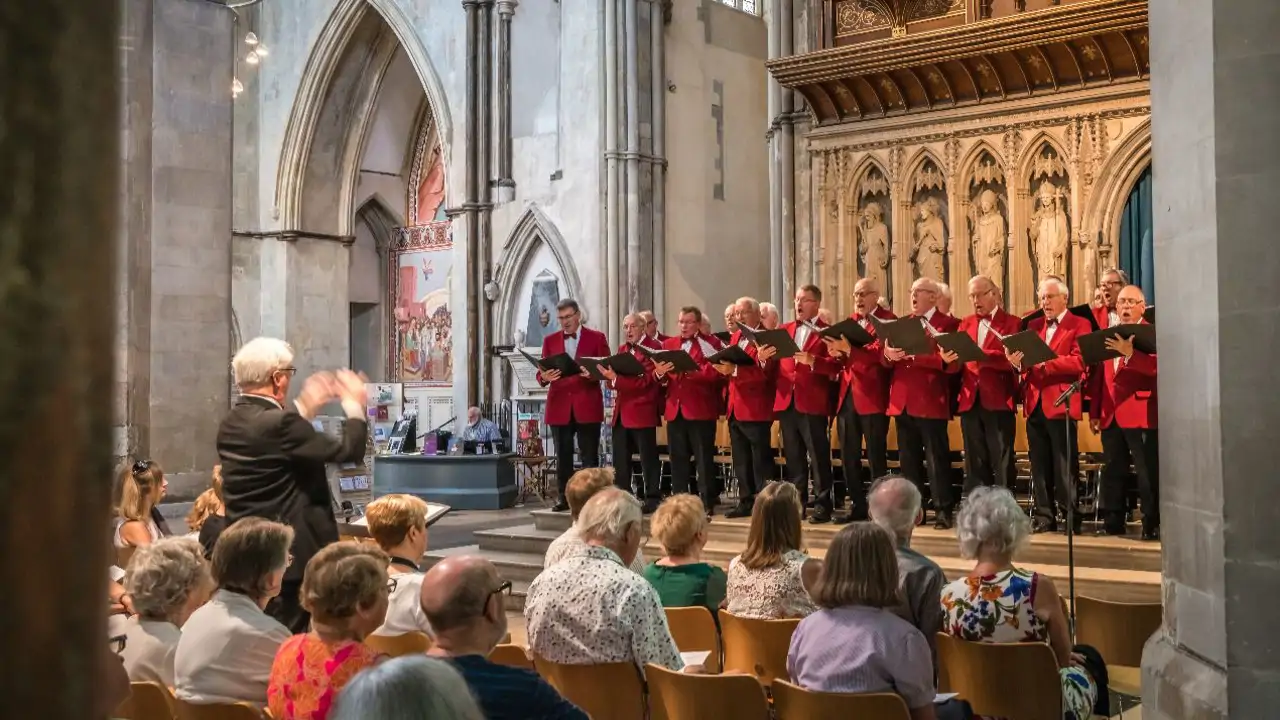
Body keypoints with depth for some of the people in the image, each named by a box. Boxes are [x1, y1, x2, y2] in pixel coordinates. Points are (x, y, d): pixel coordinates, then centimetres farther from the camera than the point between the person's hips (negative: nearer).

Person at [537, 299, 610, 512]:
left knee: (589, 456, 1)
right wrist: (544, 377, -16)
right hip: (559, 406, 2)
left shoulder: (597, 338, 5)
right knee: (562, 456, 5)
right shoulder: (550, 340, 12)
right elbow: (541, 372, 8)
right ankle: (564, 497, 12)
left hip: (587, 406, -2)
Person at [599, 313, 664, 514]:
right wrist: (610, 376, -6)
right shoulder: (622, 349, 19)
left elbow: (646, 380, -17)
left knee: (648, 458, -2)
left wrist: (616, 378, -23)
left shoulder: (653, 347, -8)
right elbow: (617, 379, 17)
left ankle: (652, 499, 2)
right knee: (620, 459, 10)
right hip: (621, 412, 8)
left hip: (643, 412, -8)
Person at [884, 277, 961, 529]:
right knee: (908, 459, 10)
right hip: (902, 401, 6)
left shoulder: (948, 324, -1)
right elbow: (887, 359, 12)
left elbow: (953, 363, -13)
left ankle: (943, 510, 3)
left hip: (930, 402, -6)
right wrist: (889, 354, -11)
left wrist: (917, 355, -20)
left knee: (936, 458, -3)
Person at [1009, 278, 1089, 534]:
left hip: (1060, 405, -5)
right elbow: (1028, 363, 13)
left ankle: (1072, 517, 5)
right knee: (1040, 465, 8)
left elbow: (1078, 362, -14)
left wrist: (1045, 361, -21)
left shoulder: (1079, 325, 0)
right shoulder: (1033, 326, 17)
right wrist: (1019, 362, -9)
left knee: (1064, 467, -3)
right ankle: (1044, 517, 14)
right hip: (1035, 404, 5)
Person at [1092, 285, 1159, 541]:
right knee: (1112, 471, 11)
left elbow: (1156, 366, -19)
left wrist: (1130, 353, -32)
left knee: (1147, 472, -3)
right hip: (1111, 415, 7)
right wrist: (1095, 412, 11)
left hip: (1140, 414, -7)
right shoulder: (1109, 336, 17)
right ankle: (1113, 522, 18)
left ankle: (1152, 524, 3)